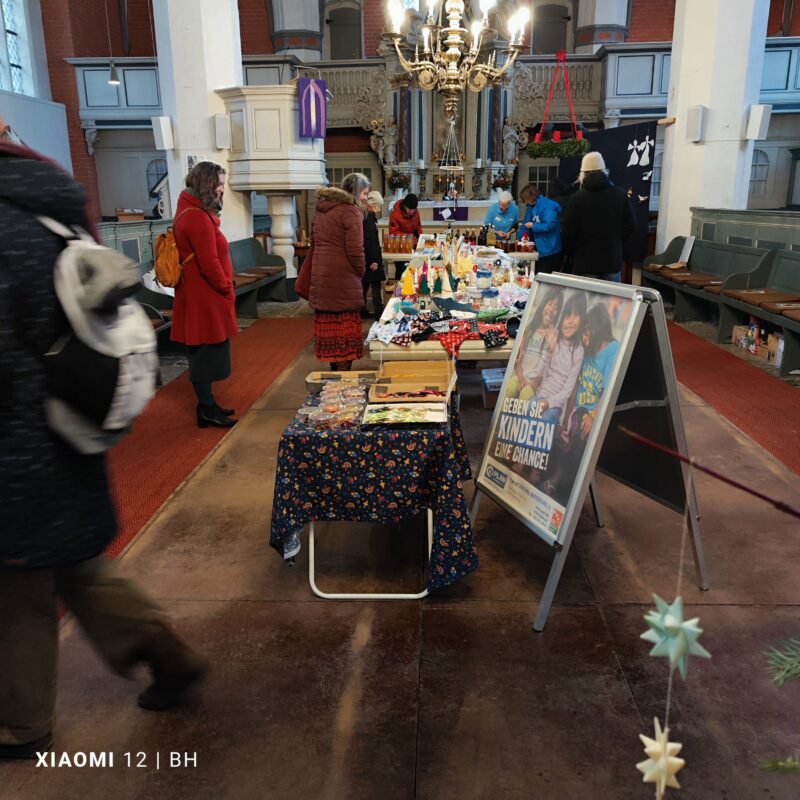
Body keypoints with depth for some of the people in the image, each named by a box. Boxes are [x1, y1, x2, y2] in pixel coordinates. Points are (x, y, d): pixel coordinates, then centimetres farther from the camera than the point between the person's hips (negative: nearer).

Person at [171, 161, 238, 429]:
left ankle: (207, 404, 25)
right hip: (205, 299, -10)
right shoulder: (198, 217, -18)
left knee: (204, 354, 16)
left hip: (201, 296, 10)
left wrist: (224, 289, 14)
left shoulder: (191, 212, 14)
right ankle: (207, 410, 7)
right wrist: (227, 290, -9)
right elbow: (209, 263, -22)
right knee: (206, 354, -2)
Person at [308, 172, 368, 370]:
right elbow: (355, 250, -15)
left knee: (329, 325, 13)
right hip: (342, 278, -8)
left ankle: (334, 371, 23)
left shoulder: (322, 208, 14)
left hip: (320, 276, 8)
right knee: (345, 328, -1)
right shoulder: (350, 210, -11)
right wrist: (360, 273, -1)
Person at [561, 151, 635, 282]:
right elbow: (629, 227, 5)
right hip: (613, 260, 3)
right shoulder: (621, 194, -1)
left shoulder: (577, 198, -11)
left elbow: (568, 232, -8)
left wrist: (572, 254, 10)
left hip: (585, 262, -3)